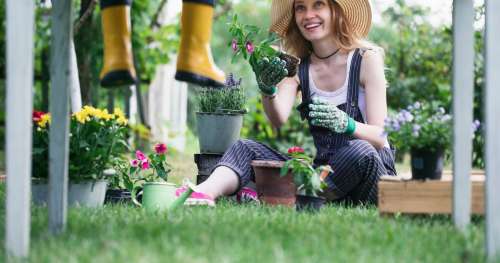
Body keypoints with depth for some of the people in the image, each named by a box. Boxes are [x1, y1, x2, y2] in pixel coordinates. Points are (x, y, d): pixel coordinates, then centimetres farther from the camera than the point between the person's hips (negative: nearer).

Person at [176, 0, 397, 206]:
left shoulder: (366, 58, -4)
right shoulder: (298, 68, 8)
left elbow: (379, 137, -12)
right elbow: (279, 121, -11)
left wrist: (345, 124, -32)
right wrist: (268, 91, -32)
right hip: (318, 167, 4)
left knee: (359, 151, -36)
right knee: (247, 148, -14)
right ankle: (204, 194, -42)